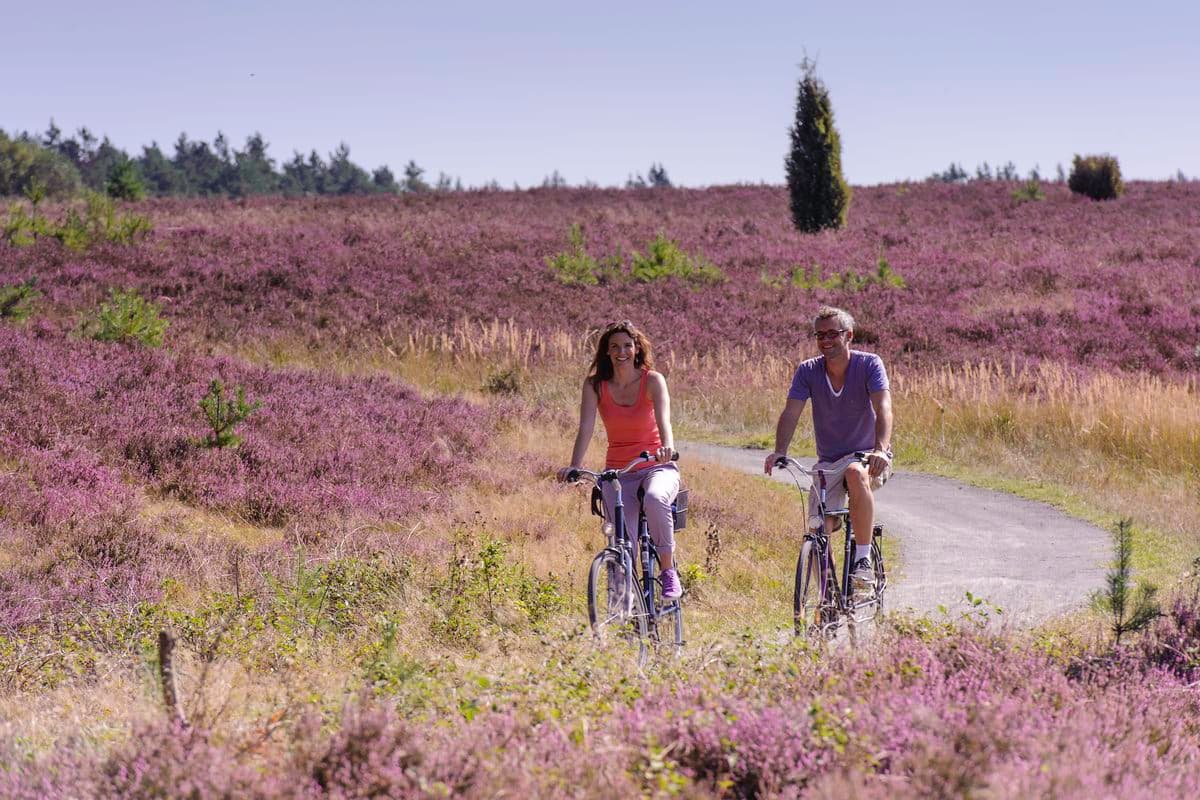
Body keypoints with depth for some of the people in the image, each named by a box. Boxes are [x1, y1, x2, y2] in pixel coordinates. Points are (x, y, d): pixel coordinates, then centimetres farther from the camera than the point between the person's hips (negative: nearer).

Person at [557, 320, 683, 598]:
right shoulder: (595, 385, -2)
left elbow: (663, 419, -25)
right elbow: (586, 428, -13)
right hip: (618, 473, 2)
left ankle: (668, 571, -21)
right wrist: (574, 466, -30)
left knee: (655, 499, -36)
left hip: (657, 467, -2)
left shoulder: (652, 380, -7)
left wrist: (667, 447, -46)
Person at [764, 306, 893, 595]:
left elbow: (883, 409, -24)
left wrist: (880, 449, -43)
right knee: (819, 528, -14)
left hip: (867, 457, -3)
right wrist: (779, 452, -33)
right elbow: (791, 413, -14)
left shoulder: (869, 364, -11)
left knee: (856, 474, -38)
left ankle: (863, 560, -29)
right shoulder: (808, 371, -3)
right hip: (828, 462, 3)